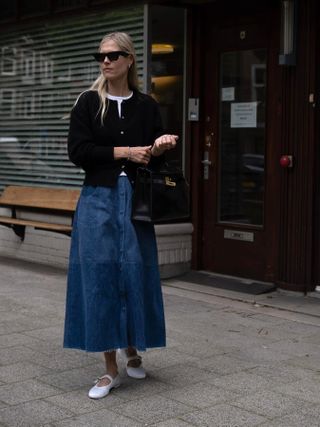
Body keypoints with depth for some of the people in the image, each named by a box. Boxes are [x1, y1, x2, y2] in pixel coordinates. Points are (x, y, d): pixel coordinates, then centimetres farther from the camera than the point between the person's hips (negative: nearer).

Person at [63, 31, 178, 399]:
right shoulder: (88, 102, 1)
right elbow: (77, 151, -8)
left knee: (135, 273, 4)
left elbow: (156, 159, 9)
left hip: (135, 199, 1)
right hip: (98, 199, -1)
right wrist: (124, 152, -12)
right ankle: (110, 368, 9)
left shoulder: (146, 105, 6)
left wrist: (158, 149, -13)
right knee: (99, 276, -2)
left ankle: (131, 348, 29)